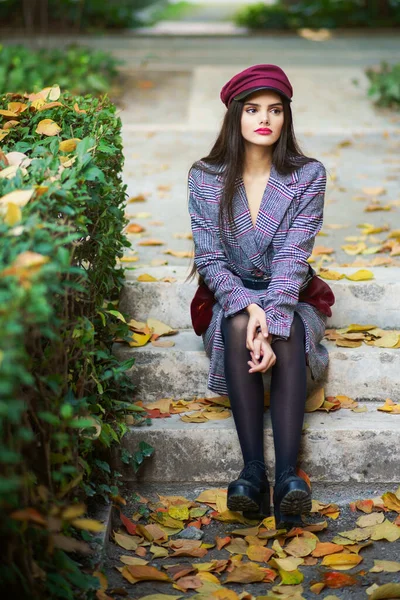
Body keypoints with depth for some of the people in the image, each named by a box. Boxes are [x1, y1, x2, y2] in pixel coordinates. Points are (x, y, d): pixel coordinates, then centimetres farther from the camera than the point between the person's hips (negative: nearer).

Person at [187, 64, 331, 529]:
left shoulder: (308, 175, -6)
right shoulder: (205, 177, -3)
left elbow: (292, 257, -16)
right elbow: (209, 259, -8)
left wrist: (272, 323, -31)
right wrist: (247, 307, -27)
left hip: (291, 297, 0)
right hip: (231, 298, 0)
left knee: (289, 334, -34)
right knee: (239, 326, -34)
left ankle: (287, 474, -46)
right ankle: (252, 471, -41)